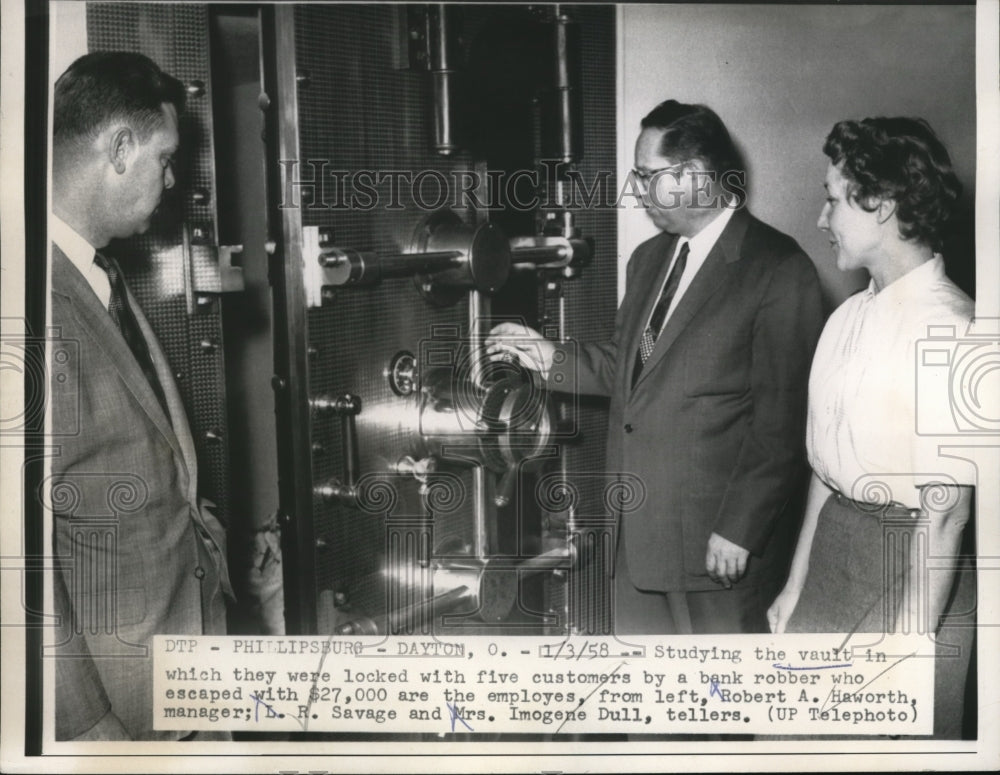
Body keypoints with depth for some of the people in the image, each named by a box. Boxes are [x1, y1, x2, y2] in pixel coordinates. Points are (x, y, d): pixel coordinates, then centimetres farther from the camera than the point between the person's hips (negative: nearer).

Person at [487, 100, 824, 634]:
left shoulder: (777, 270, -13)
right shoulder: (649, 258, 13)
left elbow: (783, 419, -16)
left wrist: (739, 530, -17)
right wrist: (552, 358, 5)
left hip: (721, 538, -7)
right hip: (639, 531, 7)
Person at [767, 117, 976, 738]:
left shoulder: (946, 327, -18)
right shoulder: (848, 318, 6)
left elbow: (946, 510, -19)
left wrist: (908, 645, -17)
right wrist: (797, 584, 16)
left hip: (912, 565, -7)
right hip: (834, 546, 7)